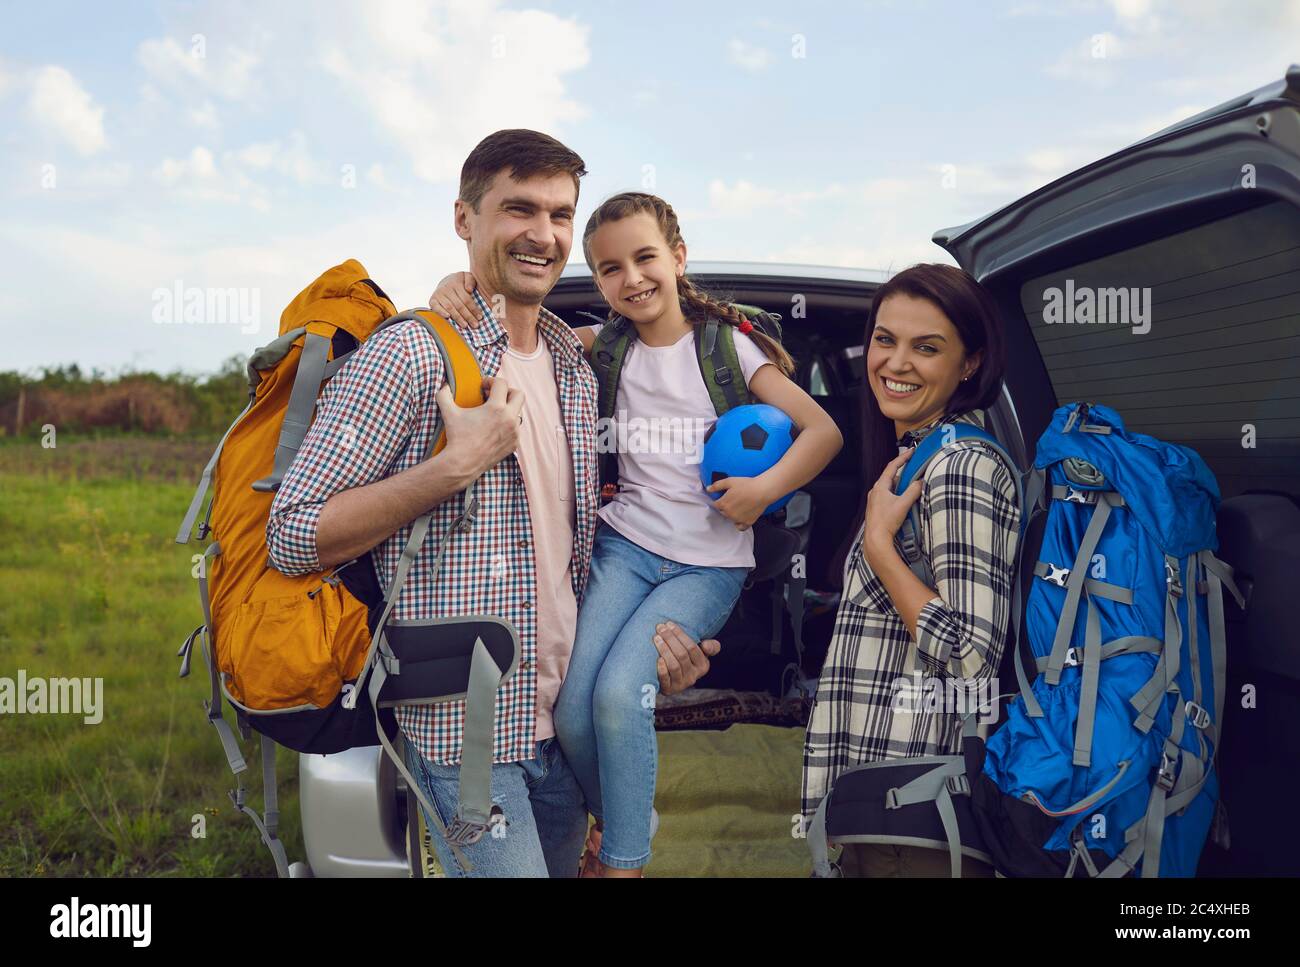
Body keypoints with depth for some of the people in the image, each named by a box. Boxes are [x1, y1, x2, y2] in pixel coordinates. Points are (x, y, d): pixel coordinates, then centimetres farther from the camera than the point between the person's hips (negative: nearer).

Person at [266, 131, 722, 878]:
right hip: (468, 734, -7)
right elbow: (293, 538, -15)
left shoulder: (576, 372, 11)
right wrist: (458, 464, -20)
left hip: (567, 724, 7)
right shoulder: (409, 356, -11)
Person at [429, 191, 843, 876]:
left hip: (707, 563, -3)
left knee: (620, 692, -24)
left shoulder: (728, 346, -1)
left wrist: (768, 486, -19)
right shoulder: (608, 347, 8)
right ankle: (615, 820, 16)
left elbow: (823, 430, -2)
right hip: (625, 543, 3)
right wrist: (461, 285, -13)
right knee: (570, 707, -15)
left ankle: (622, 862, -5)